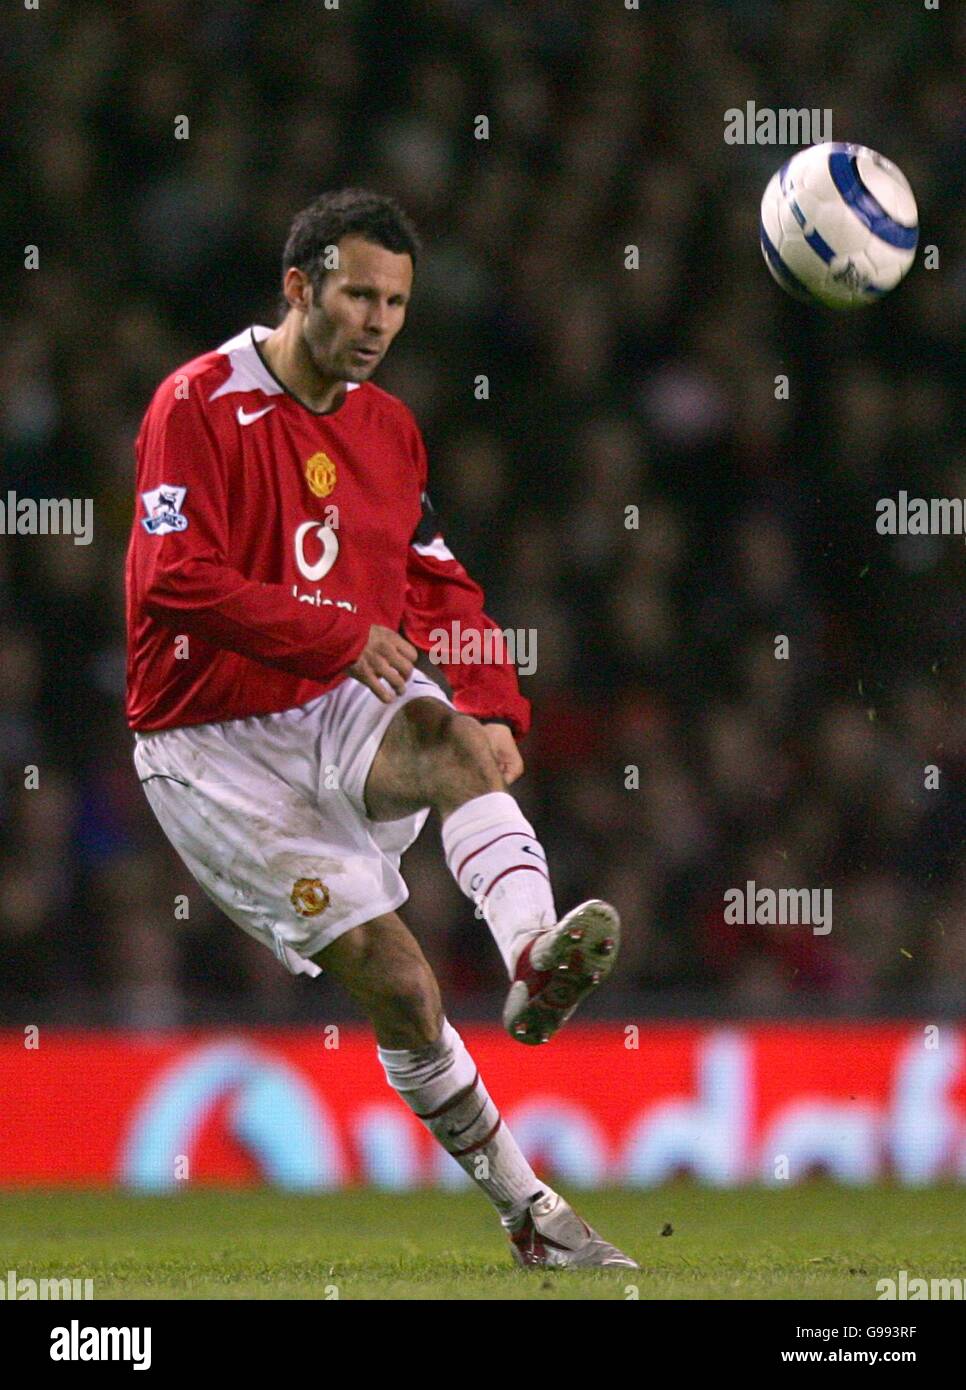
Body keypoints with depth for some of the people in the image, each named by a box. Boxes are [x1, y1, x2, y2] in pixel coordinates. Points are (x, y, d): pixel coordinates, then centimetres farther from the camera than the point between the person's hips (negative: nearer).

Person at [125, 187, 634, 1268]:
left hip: (342, 713, 5)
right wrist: (341, 633, -27)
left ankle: (533, 961, -56)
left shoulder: (386, 427, 10)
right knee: (396, 982, -11)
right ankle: (526, 1208, -2)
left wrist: (494, 706, -4)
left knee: (458, 743, -31)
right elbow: (174, 579, -21)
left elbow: (441, 590, 15)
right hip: (214, 745, -5)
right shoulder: (199, 404, -11)